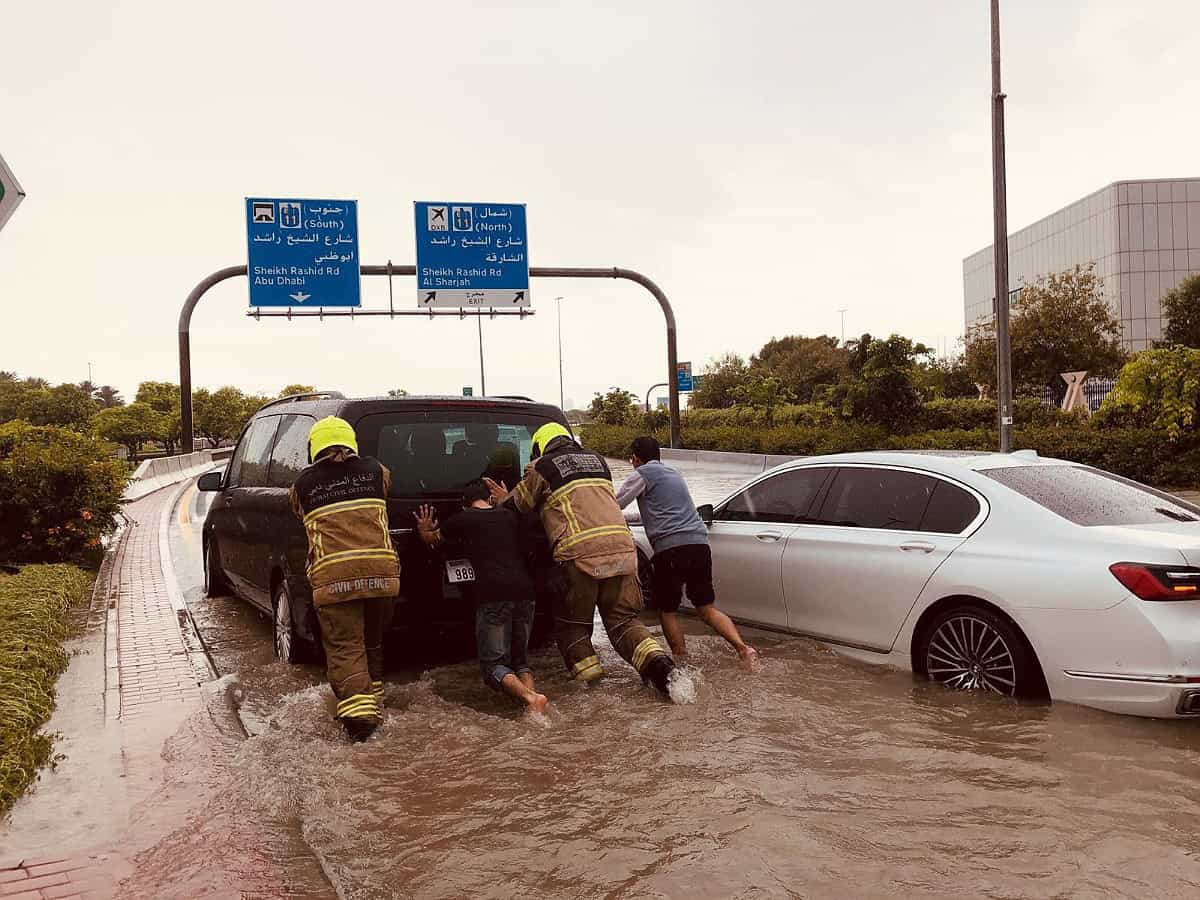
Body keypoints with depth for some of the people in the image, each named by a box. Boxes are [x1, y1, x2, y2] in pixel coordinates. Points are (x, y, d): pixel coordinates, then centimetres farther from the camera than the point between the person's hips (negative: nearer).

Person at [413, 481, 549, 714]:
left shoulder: (463, 519, 10)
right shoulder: (510, 516, 22)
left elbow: (433, 539, 27)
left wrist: (424, 530, 50)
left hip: (493, 595, -4)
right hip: (524, 591, 5)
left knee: (493, 663, 3)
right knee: (520, 659, 18)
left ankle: (529, 697, -25)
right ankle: (533, 696, -11)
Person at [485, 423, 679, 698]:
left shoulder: (541, 468, 8)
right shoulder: (598, 461, 26)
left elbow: (519, 505, 17)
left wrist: (503, 500, 41)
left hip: (580, 554, -5)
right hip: (621, 546, 5)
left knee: (572, 623, 12)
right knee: (623, 619, 11)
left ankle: (588, 674, 2)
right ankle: (656, 659, -10)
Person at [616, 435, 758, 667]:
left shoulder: (642, 474, 5)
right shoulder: (674, 474, 29)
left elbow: (614, 505, 1)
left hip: (670, 547, -7)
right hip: (699, 544, 7)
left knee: (667, 610, 9)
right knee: (706, 608, 11)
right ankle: (742, 647, -7)